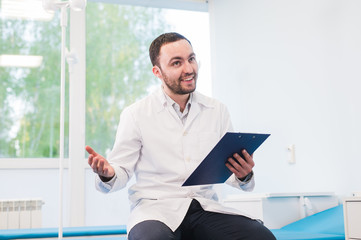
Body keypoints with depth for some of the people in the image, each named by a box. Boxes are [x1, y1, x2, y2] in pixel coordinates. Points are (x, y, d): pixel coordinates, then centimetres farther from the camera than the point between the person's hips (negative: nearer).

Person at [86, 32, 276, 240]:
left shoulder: (218, 111, 12)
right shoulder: (135, 114, 2)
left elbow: (228, 171, 14)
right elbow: (122, 171, 4)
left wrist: (244, 176, -9)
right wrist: (108, 174, -19)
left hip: (205, 207, 4)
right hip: (155, 207, -3)